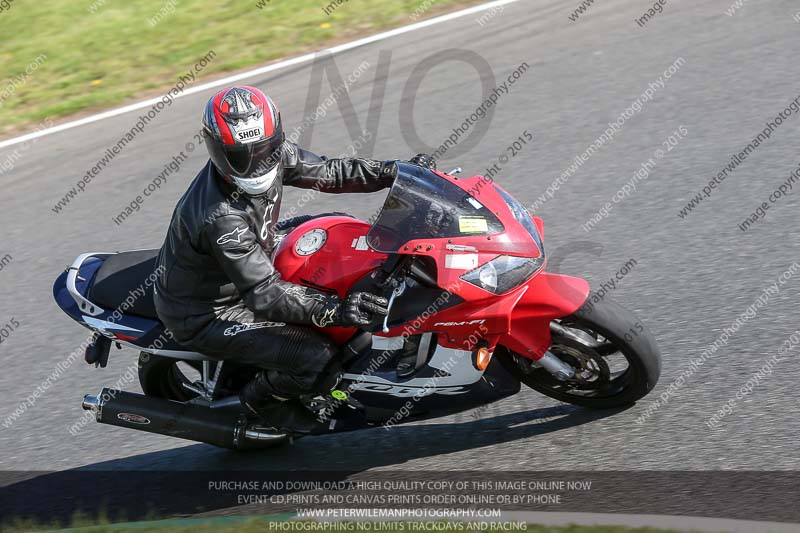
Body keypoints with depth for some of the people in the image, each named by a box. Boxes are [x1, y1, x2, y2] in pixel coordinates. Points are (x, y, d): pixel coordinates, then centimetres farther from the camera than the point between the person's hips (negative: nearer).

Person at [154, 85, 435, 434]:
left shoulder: (274, 154, -12)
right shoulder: (221, 217, -36)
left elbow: (328, 173, 0)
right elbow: (265, 294, -37)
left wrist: (397, 171, -10)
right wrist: (337, 309, -47)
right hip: (203, 315, -9)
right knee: (320, 360, -22)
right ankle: (263, 399, 9)